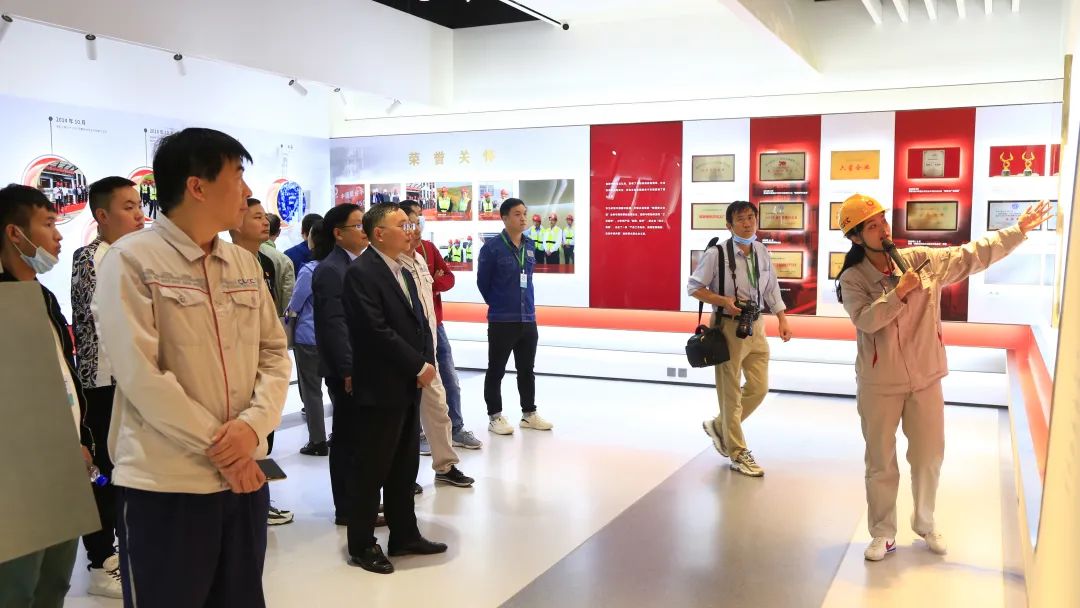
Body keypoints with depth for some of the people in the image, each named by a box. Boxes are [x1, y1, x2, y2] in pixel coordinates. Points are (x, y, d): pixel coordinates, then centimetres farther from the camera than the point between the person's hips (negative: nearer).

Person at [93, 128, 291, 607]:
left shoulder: (245, 264, 8)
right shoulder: (131, 261, -9)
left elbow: (275, 353, 6)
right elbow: (141, 375, -16)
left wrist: (253, 425, -12)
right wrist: (218, 447, -14)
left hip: (245, 473, 6)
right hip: (165, 484, -5)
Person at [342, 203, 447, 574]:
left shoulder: (404, 274, 15)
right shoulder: (361, 271, -14)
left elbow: (419, 322, 15)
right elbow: (377, 331, -21)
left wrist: (428, 362, -3)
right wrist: (419, 366, -15)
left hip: (409, 386, 9)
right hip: (381, 388, -8)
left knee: (405, 468, 15)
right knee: (372, 470, 3)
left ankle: (404, 536, 27)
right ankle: (362, 545, 16)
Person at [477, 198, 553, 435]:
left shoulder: (530, 246, 7)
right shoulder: (492, 247, -11)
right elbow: (483, 282, -4)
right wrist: (498, 304, 7)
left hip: (528, 320, 6)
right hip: (501, 321, -6)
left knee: (527, 369, 16)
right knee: (496, 370, 5)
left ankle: (529, 413, 28)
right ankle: (495, 416, 16)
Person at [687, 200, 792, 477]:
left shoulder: (762, 252, 4)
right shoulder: (716, 253, -15)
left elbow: (772, 289, 13)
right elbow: (693, 287, -9)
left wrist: (783, 320, 6)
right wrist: (724, 301, -21)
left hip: (756, 326, 6)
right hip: (728, 327, -6)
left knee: (759, 388, 11)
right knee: (730, 391, 4)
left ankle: (719, 426, 33)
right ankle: (737, 453, 16)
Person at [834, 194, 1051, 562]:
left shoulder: (922, 261, -2)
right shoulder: (853, 279, -10)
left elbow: (975, 255, 2)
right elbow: (866, 320, -23)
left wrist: (1020, 229, -1)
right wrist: (900, 291, -26)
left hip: (925, 380, 3)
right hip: (879, 385, -3)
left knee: (929, 456, 14)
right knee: (881, 463, 8)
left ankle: (925, 523, 36)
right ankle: (883, 534, 23)